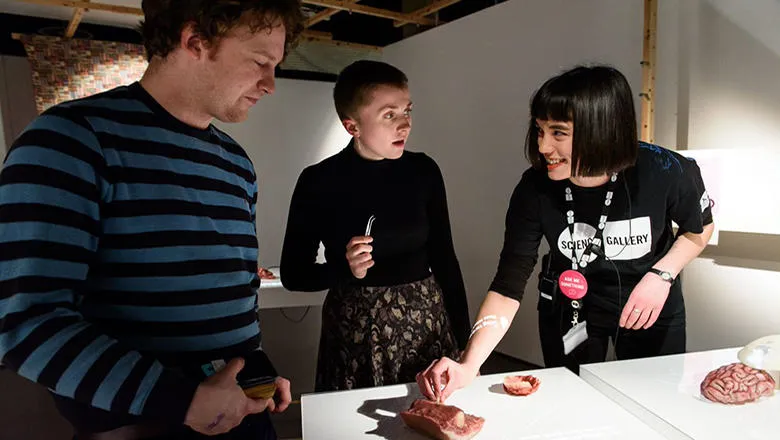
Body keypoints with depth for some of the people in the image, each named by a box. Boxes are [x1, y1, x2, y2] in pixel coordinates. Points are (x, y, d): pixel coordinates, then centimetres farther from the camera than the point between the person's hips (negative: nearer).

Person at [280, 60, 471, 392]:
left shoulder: (424, 171, -2)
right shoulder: (318, 182, -10)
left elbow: (443, 258, 5)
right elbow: (293, 274, -3)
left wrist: (463, 338, 4)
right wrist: (345, 269, -20)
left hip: (425, 322, 2)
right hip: (355, 332, -2)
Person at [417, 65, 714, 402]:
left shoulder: (665, 172, -27)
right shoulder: (535, 190, -27)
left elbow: (700, 228, -4)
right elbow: (508, 286, -26)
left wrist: (663, 274, -22)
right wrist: (468, 367, -37)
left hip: (654, 309, 0)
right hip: (569, 311, 0)